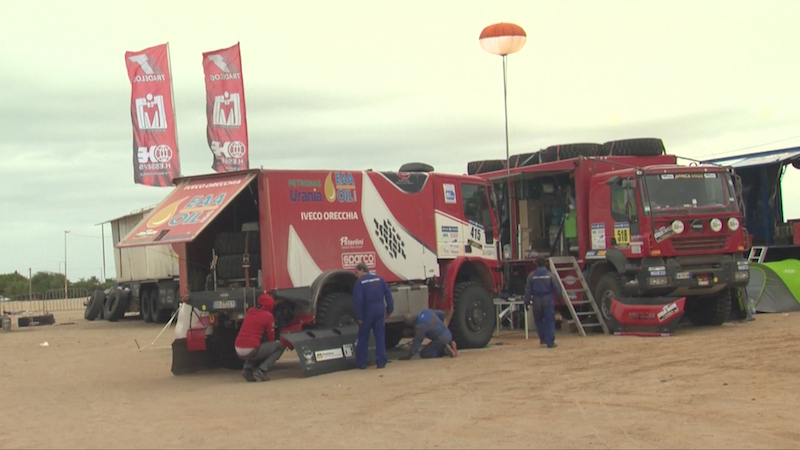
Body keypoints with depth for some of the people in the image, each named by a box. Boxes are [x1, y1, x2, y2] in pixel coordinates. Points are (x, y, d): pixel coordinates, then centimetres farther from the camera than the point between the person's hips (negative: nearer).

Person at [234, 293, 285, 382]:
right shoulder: (268, 316, -1)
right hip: (251, 351, -6)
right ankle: (261, 371, -5)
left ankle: (247, 368, 13)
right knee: (280, 345, 9)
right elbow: (271, 338, 6)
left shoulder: (249, 311, 15)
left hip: (238, 351, 6)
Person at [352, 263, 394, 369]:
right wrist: (389, 310, 8)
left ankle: (361, 363, 10)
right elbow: (388, 294, 4)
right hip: (380, 311, 4)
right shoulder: (379, 279, 7)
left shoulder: (360, 282, -7)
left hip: (367, 312, -4)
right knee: (380, 336, 7)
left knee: (363, 337, 7)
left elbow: (358, 300, -15)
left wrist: (359, 317, -11)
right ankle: (381, 362, 4)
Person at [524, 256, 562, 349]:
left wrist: (527, 301, 8)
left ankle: (543, 339, 24)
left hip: (536, 300, 2)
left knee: (538, 320, 19)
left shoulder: (532, 275, -2)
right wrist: (559, 297, 11)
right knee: (549, 321, 1)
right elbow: (557, 288, -3)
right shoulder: (550, 275, -5)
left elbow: (528, 289, 1)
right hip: (548, 299, -1)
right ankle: (550, 342, -4)